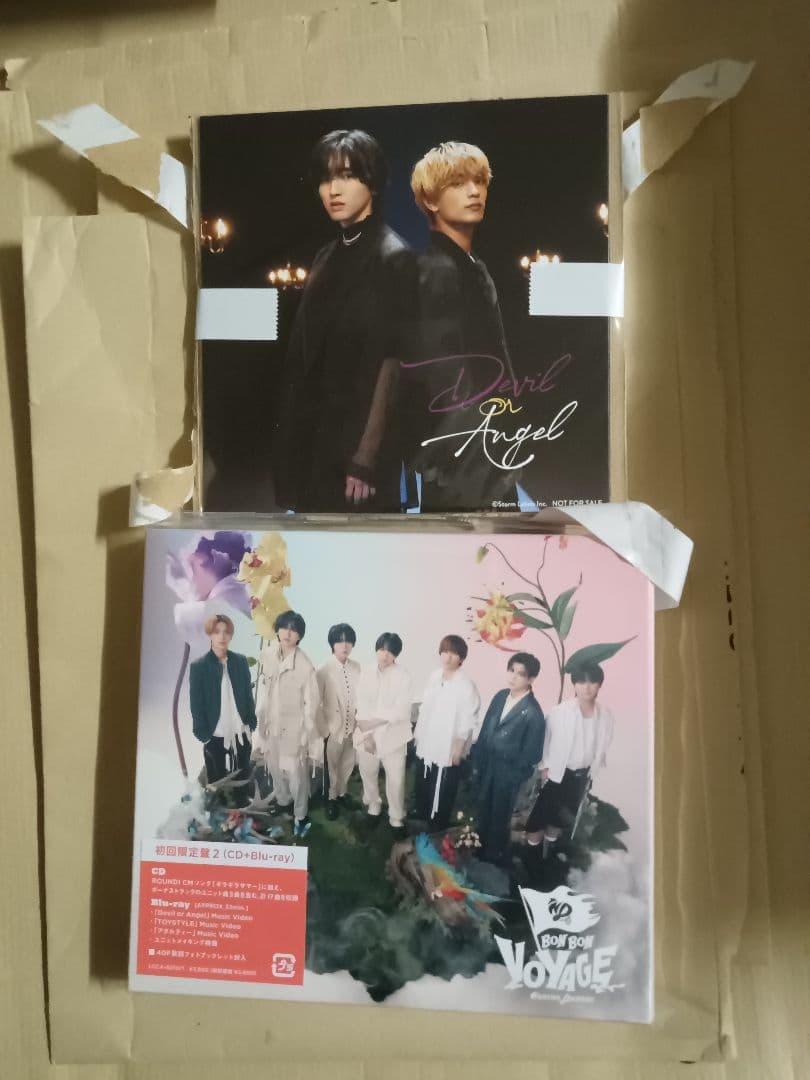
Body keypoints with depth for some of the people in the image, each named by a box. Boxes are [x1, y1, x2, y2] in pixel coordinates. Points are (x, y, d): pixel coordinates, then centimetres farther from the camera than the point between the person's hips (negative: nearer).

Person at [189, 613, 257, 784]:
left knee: (244, 781, 13)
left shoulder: (241, 661, 1)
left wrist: (252, 723, 4)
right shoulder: (198, 667, -7)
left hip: (241, 734, 3)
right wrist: (203, 734, -8)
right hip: (215, 736, -2)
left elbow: (248, 695, 8)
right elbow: (196, 705, -5)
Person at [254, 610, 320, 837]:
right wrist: (262, 720, 11)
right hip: (271, 722, 6)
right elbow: (265, 688, 6)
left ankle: (301, 815, 25)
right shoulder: (267, 654, -7)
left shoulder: (304, 665, -23)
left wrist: (306, 734, -11)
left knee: (296, 773, 3)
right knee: (275, 767, 23)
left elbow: (312, 702, -15)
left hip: (293, 726, -5)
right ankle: (282, 800, 48)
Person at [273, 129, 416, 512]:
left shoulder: (393, 257, -8)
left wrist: (365, 459, -18)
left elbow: (391, 363, -14)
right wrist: (292, 433, 7)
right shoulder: (328, 256, 13)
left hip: (359, 439, -7)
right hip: (316, 435, 7)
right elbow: (307, 355, 11)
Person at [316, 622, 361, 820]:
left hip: (353, 726, 3)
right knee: (332, 765, 12)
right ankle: (331, 798, 33)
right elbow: (317, 702, -10)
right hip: (333, 727, -3)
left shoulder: (357, 668, -4)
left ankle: (341, 793, 40)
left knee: (348, 763, 18)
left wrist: (360, 720, 1)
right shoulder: (324, 670, -13)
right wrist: (323, 728, -11)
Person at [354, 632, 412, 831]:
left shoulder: (403, 676, -10)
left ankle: (397, 816, 20)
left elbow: (400, 711, -14)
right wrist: (367, 733, -11)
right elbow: (361, 705, -4)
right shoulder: (366, 672, -2)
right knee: (368, 772, 16)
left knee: (395, 778, 0)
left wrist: (373, 723, -16)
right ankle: (373, 804, 41)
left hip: (392, 736, -2)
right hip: (367, 734, 3)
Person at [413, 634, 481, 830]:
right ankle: (422, 815, 44)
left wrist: (457, 750, -15)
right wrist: (417, 732, 11)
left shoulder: (466, 686, -21)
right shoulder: (434, 676, -2)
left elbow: (467, 722, -18)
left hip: (447, 748, -6)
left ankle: (438, 825, 30)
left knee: (443, 790, 9)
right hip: (426, 743, 6)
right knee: (422, 785, 22)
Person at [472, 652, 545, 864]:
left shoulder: (533, 712, -23)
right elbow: (485, 729, 4)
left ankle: (494, 856, 38)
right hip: (486, 765, 6)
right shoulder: (500, 696, -4)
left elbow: (531, 753, -17)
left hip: (507, 772, -6)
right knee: (483, 810, 23)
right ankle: (480, 847, 46)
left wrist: (515, 776, -12)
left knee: (499, 816, 15)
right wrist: (478, 759, 5)